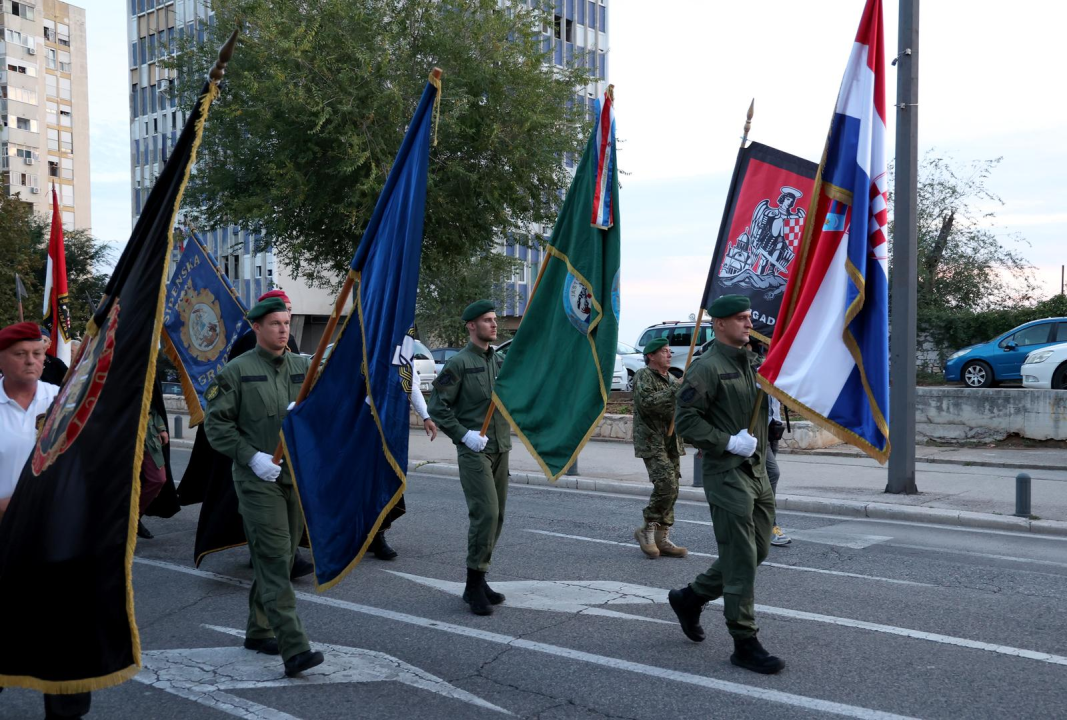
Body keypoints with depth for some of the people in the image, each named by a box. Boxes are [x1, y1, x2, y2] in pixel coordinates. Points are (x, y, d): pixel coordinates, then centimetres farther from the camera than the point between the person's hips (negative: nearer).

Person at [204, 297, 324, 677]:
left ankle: (259, 631, 30)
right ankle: (294, 648, -14)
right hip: (258, 479, -5)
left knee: (281, 559, 14)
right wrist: (252, 456, -13)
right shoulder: (237, 371, -2)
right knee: (274, 560, -11)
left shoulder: (303, 368, 11)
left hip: (299, 476, 6)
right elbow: (216, 423, -3)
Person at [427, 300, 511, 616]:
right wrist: (464, 434, -14)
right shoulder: (458, 363, -7)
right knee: (485, 513, -15)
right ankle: (475, 585, -3)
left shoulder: (500, 361, 13)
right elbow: (438, 406, -8)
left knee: (496, 516, 10)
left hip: (500, 449, 7)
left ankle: (477, 583, 22)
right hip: (474, 451, -7)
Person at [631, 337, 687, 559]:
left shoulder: (672, 379, 20)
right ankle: (647, 530, -1)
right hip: (651, 442, -8)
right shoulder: (643, 376, -5)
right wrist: (674, 390, -20)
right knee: (666, 485, -18)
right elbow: (647, 401, -23)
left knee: (671, 490, 6)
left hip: (671, 442, 8)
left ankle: (662, 539, 12)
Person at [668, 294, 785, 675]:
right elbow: (686, 419, -17)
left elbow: (763, 410, 27)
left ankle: (690, 597, 31)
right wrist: (728, 442, -20)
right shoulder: (707, 368, -12)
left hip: (757, 472, 9)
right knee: (741, 561, -5)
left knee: (756, 551, 15)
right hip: (728, 475, -9)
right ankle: (745, 643, 6)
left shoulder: (752, 362, 15)